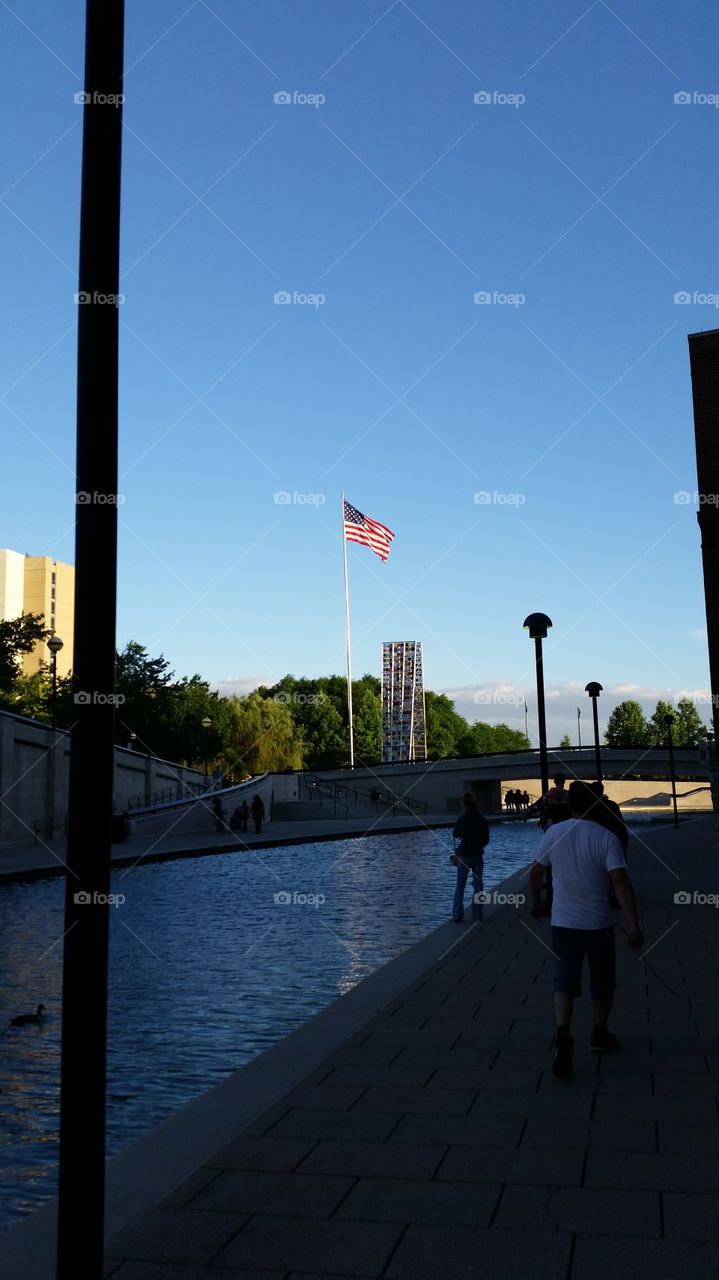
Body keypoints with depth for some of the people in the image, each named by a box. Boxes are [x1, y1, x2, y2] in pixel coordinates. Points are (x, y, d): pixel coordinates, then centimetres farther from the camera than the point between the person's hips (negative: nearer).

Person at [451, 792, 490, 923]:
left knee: (460, 886, 5)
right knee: (478, 884, 12)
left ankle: (457, 915, 1)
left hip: (464, 855, -2)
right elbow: (486, 839, 4)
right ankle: (477, 914, 12)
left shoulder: (462, 819, -13)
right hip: (478, 855, 3)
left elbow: (455, 834, 0)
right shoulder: (483, 820, -3)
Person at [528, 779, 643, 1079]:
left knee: (564, 981, 3)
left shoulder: (553, 834, -3)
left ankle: (563, 1035, -20)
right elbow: (620, 881, -20)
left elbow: (535, 873, 6)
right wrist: (633, 925, -20)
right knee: (602, 983, 19)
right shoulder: (606, 837, -12)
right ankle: (600, 1035, 33)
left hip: (562, 923, 2)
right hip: (598, 924, -1)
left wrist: (536, 903, 24)